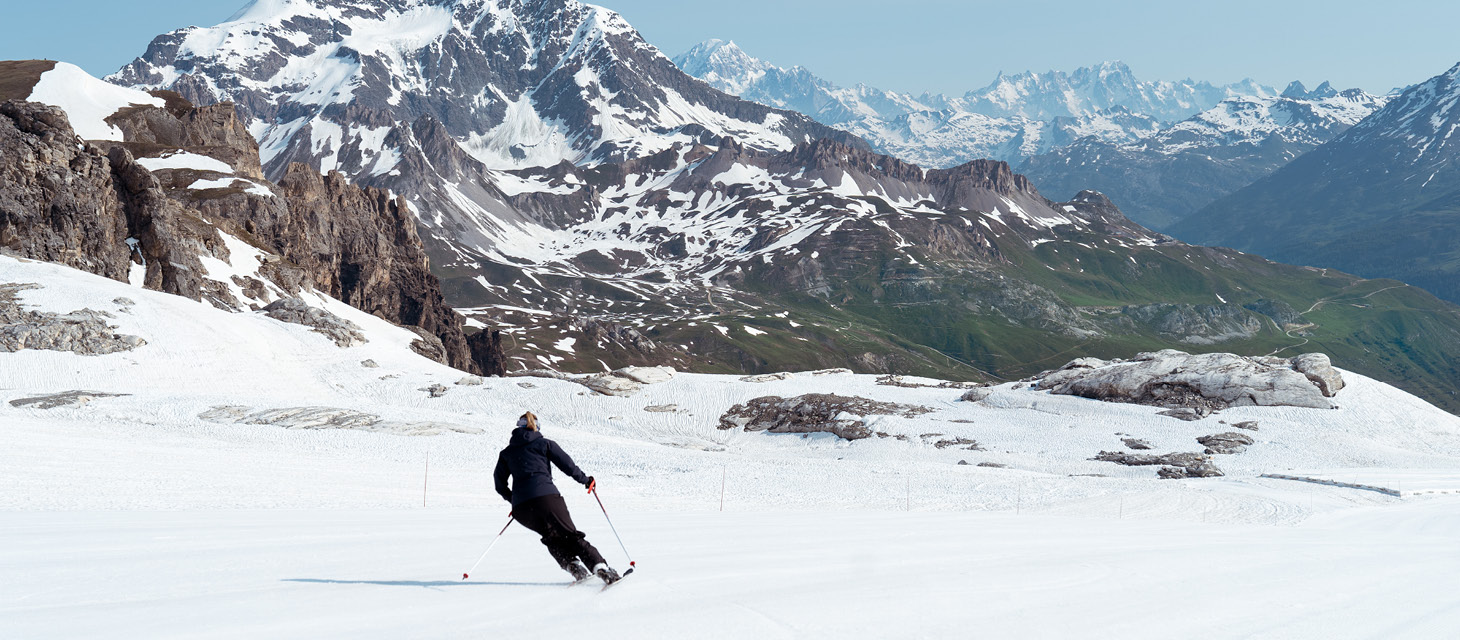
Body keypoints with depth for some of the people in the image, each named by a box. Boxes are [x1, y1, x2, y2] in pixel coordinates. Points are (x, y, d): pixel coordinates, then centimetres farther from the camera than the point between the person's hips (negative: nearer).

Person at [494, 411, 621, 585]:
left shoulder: (506, 453, 21)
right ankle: (601, 567, -10)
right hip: (546, 497, -2)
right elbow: (567, 464, 7)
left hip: (521, 508, 2)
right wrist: (585, 480, 22)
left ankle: (572, 564, 3)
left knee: (553, 538, 24)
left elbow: (500, 483, 20)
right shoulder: (544, 444, 13)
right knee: (570, 535, 5)